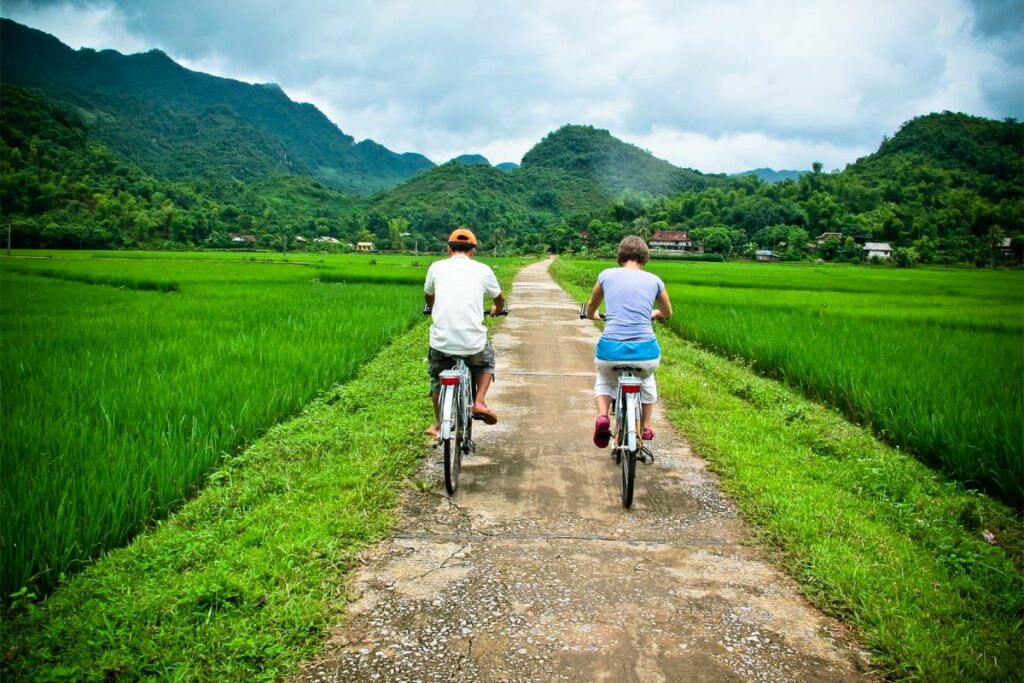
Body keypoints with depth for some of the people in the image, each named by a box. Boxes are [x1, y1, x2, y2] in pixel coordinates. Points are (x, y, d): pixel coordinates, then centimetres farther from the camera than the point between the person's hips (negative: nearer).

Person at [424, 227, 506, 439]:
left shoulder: (437, 267, 9)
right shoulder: (483, 270, 7)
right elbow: (499, 300, 25)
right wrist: (496, 309, 48)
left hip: (441, 341, 1)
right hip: (473, 343, -1)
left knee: (437, 377, 29)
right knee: (486, 363, 32)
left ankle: (438, 425, 33)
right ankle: (479, 402, 12)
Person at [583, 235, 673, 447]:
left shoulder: (606, 275, 9)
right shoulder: (654, 280, 9)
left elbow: (591, 309, 26)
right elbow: (667, 313, 28)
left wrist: (594, 315, 49)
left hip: (610, 351, -1)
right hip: (645, 352, 1)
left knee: (604, 379, 34)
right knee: (646, 379, 38)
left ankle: (602, 416, 8)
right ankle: (646, 427, 37)